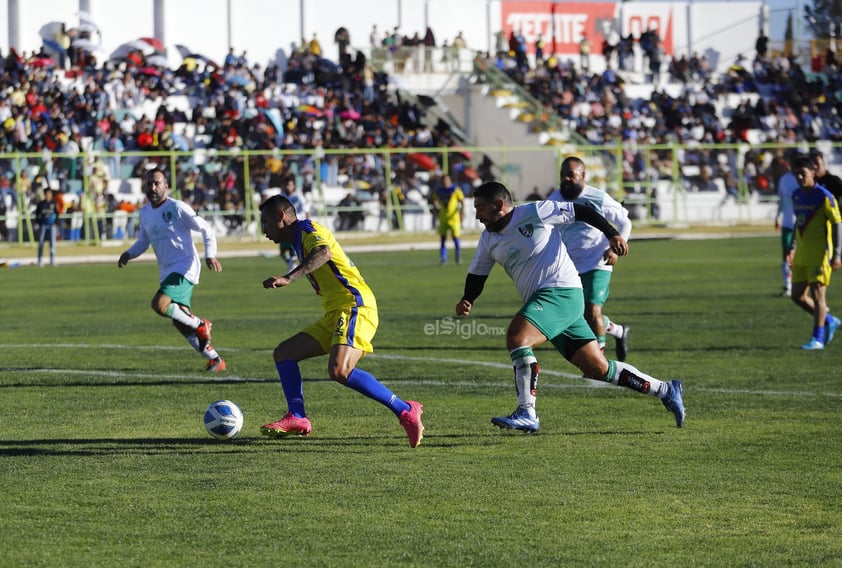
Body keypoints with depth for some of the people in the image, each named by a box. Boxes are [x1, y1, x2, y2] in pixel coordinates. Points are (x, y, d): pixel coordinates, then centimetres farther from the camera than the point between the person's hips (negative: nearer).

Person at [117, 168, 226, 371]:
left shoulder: (177, 208, -11)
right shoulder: (145, 212, 11)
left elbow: (206, 230, -8)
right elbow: (143, 242, 23)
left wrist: (210, 255, -22)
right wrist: (128, 254, 3)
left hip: (184, 268, -8)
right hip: (166, 271, 8)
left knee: (159, 304, -27)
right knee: (179, 322, 5)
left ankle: (199, 324, -6)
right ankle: (215, 360, 16)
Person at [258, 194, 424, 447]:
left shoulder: (307, 229, -6)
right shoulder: (298, 240, 23)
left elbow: (323, 253, -29)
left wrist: (288, 278, -40)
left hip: (354, 306, -10)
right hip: (334, 315, 10)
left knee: (339, 371, -27)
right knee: (284, 352, 8)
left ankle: (406, 411, -20)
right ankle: (297, 417, -4)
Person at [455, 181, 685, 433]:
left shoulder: (533, 213, -9)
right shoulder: (489, 239, 13)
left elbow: (581, 212, -5)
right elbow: (477, 274, 21)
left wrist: (612, 234, -14)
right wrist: (467, 300, 1)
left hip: (561, 292, -8)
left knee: (516, 338, -26)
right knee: (598, 369, 9)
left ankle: (527, 414, -25)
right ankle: (664, 390, 21)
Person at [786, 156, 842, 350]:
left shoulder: (824, 196, -12)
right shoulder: (796, 196, 10)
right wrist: (793, 248, 21)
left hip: (820, 254, -8)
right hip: (802, 254, 8)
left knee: (817, 294, -8)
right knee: (798, 296, 6)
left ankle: (817, 339, -1)